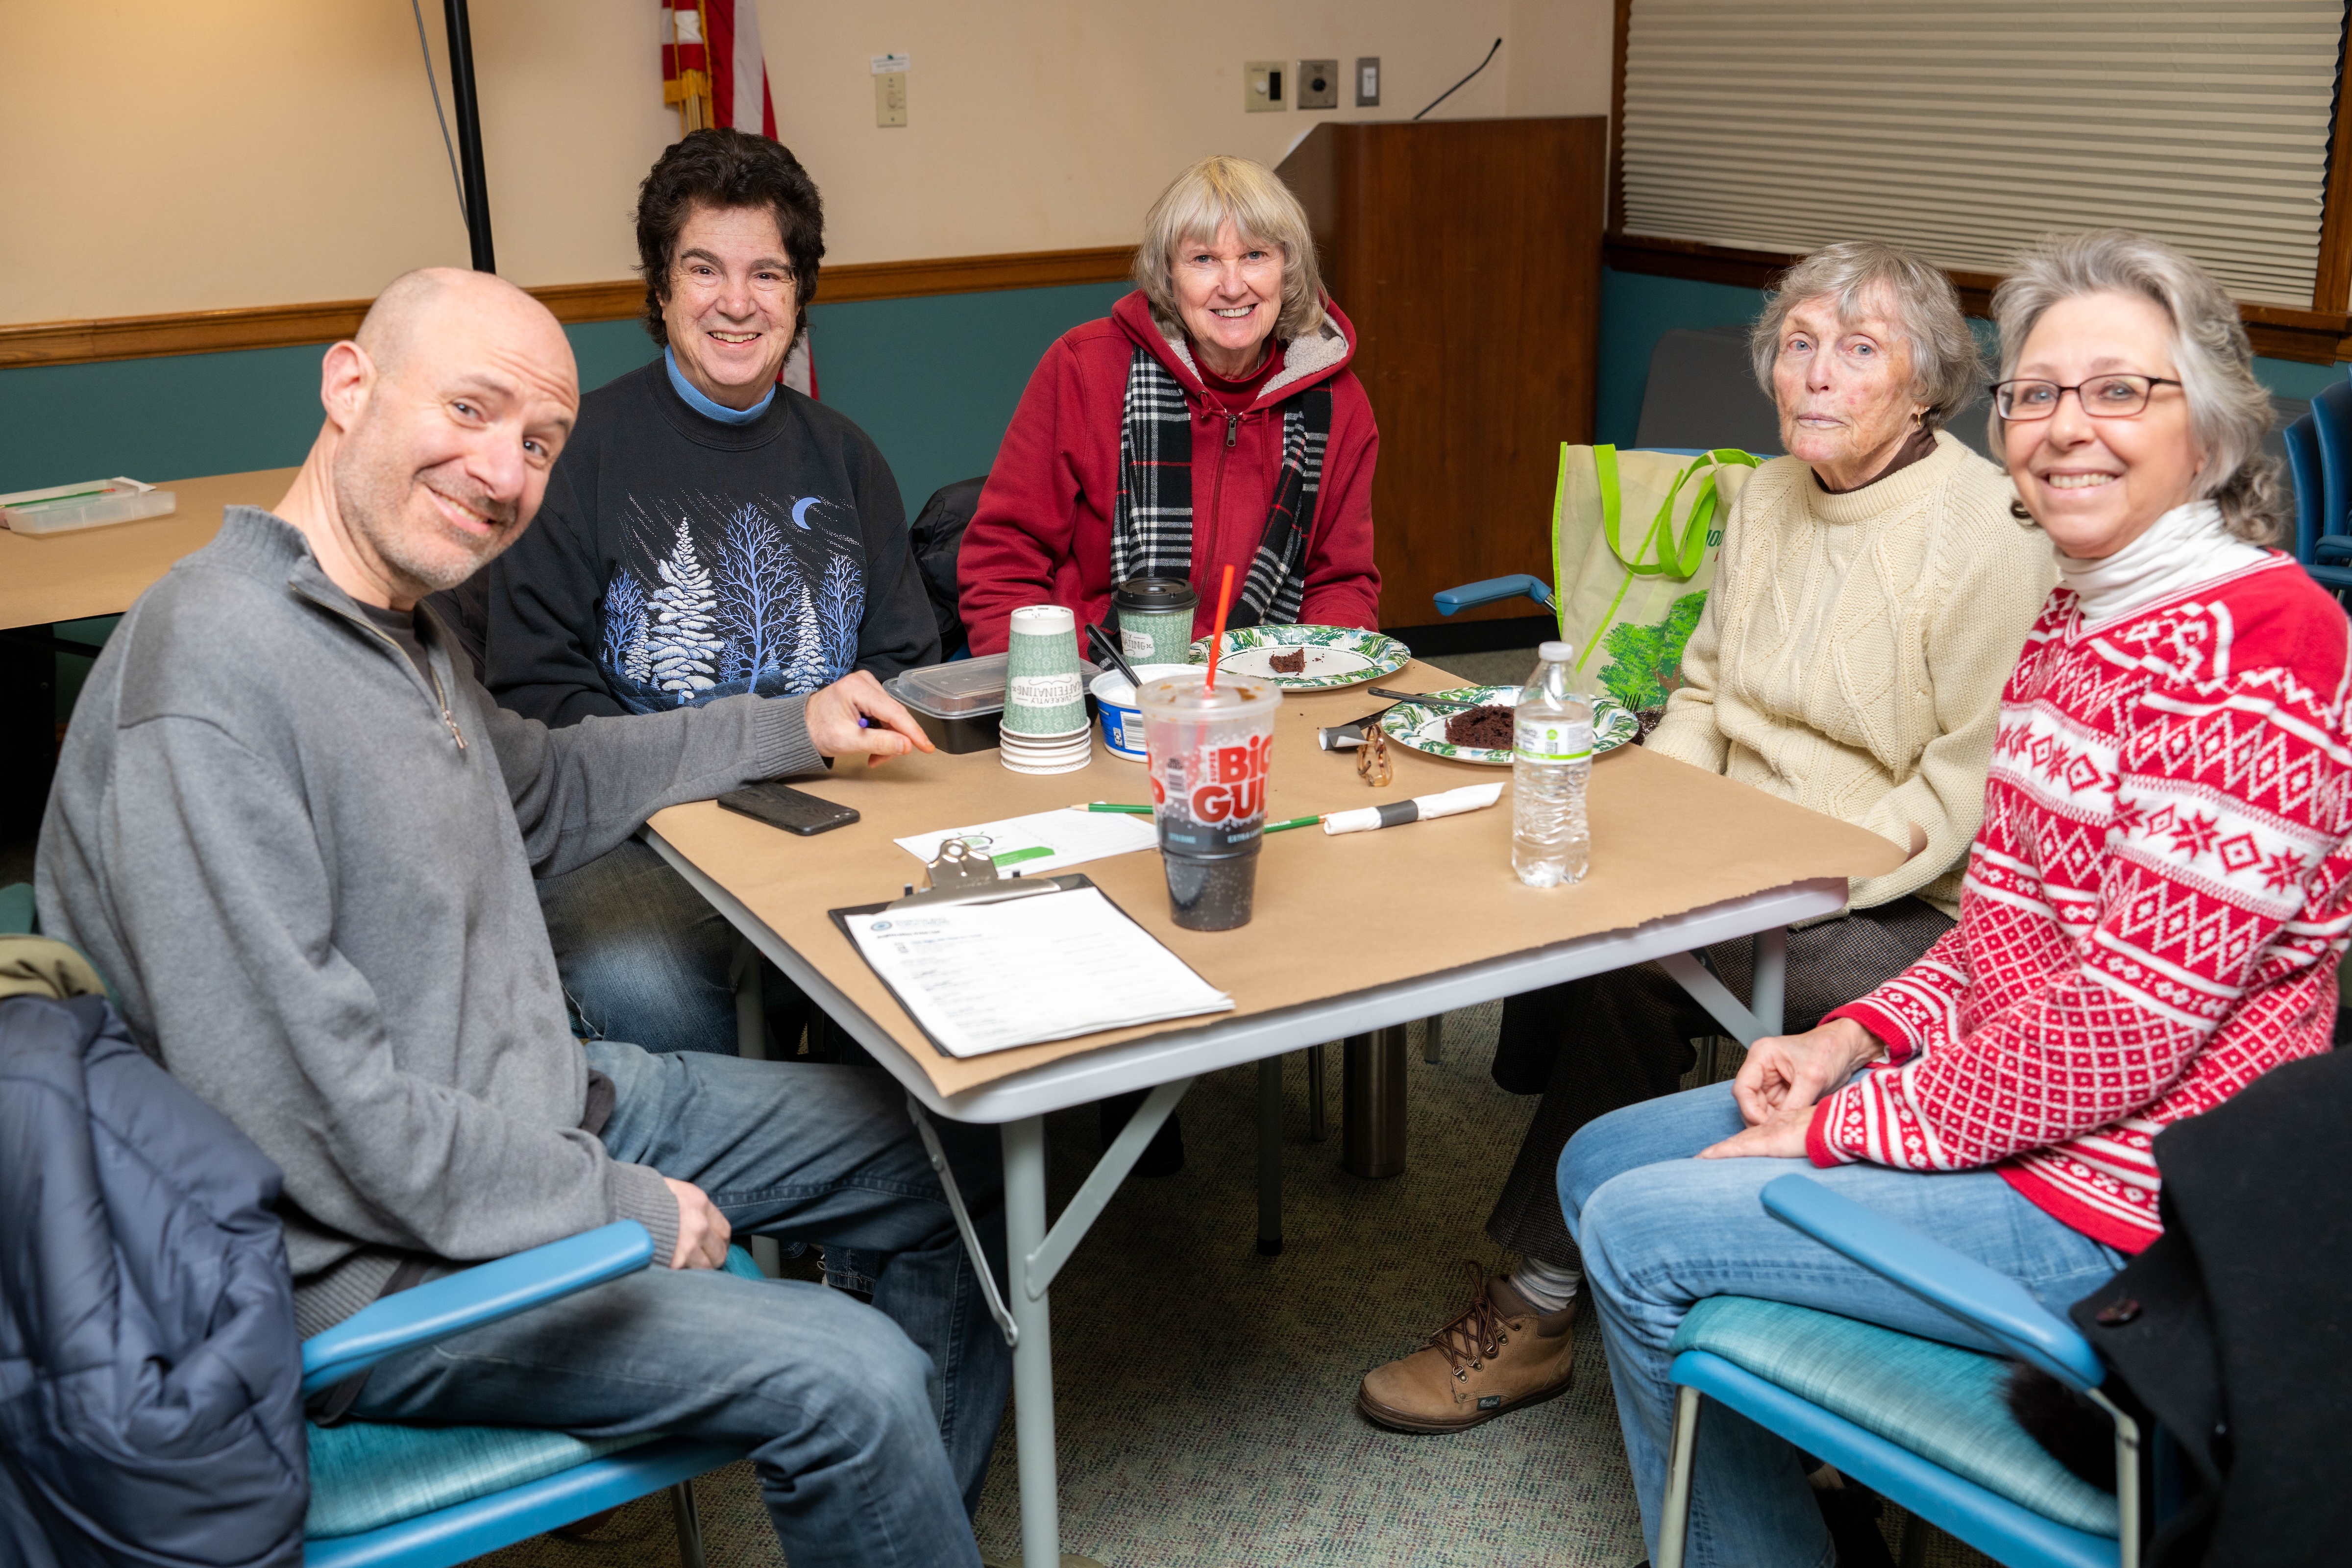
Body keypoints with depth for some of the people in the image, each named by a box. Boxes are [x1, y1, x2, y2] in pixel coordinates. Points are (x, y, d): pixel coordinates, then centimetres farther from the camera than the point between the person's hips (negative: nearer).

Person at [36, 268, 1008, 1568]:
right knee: (853, 1380, -22)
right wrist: (618, 1209, -20)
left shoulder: (396, 622, 6)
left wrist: (794, 729, 22)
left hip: (553, 1101, 10)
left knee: (961, 1161, 11)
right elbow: (301, 1104, -28)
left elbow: (539, 794, 26)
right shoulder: (211, 672, -26)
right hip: (371, 1263, -10)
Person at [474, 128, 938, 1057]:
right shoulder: (582, 449, 2)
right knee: (653, 997, -34)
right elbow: (535, 688, -2)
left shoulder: (843, 460, 17)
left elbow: (908, 665, 19)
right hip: (631, 833, -3)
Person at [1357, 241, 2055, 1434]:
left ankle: (1535, 1310, -10)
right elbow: (1702, 696, 16)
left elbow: (1968, 794, -16)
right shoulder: (1766, 499, 9)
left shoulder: (1992, 537, -14)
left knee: (1638, 966, -26)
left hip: (1907, 913, -7)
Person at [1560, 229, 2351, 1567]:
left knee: (1640, 1236, -10)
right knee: (1604, 1163, 12)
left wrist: (1844, 1127, -18)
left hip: (2118, 1194, -10)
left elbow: (2139, 1015, -25)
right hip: (2005, 1090, 10)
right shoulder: (2077, 618, 9)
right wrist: (1857, 1039, 0)